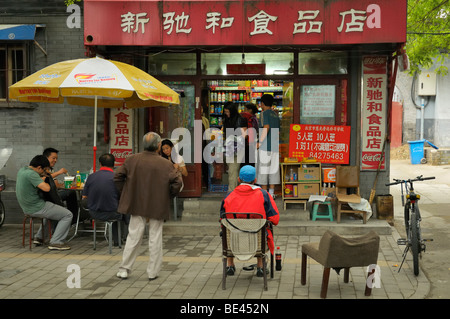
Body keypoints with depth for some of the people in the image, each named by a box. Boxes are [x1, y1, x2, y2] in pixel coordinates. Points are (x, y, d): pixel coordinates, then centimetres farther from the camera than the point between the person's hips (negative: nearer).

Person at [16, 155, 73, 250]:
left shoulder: (22, 170, 7)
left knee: (52, 211, 35)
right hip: (36, 208, -10)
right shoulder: (31, 174, -23)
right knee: (67, 215, -3)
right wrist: (44, 181, -9)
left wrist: (42, 178, 8)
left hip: (26, 208, 10)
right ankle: (56, 242, -6)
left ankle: (39, 237, 32)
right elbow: (46, 188, -30)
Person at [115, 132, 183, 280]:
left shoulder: (131, 160, -3)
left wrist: (125, 193, 9)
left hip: (137, 205, 2)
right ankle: (153, 272, 14)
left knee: (133, 236, 11)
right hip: (158, 207, -2)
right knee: (155, 238, 8)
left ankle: (124, 269, 15)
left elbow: (118, 176, -1)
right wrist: (168, 195, 4)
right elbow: (177, 182, -12)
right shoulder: (166, 164, -10)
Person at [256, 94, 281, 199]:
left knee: (263, 169, -1)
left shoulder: (264, 113, -6)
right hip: (275, 146, 7)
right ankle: (271, 193, 11)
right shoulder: (276, 115, 16)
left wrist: (260, 142, -16)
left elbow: (266, 127, -19)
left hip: (265, 146, -7)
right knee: (273, 169, 9)